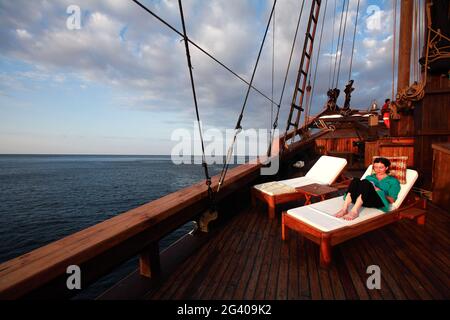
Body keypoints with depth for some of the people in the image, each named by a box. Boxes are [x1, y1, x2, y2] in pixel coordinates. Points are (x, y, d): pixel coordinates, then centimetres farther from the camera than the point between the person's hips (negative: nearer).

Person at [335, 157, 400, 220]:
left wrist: (379, 191, -6)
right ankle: (344, 209, -42)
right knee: (356, 180, -28)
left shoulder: (393, 181, 22)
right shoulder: (369, 177, 32)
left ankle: (354, 211, -47)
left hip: (378, 201, -3)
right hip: (363, 200, 3)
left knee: (365, 182, -32)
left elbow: (392, 200, 9)